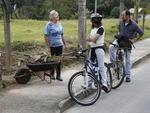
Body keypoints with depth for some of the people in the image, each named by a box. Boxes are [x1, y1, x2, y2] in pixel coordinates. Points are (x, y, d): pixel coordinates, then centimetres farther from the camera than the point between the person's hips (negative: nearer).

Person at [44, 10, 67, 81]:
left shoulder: (59, 24, 9)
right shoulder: (49, 25, -9)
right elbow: (46, 36, -11)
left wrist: (65, 44, 16)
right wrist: (48, 46, -14)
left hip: (60, 45, 5)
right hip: (52, 46, -5)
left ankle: (58, 75, 14)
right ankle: (52, 74, 22)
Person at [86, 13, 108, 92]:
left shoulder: (100, 28, -10)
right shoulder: (93, 28, 16)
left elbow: (94, 39, -17)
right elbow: (88, 38, 9)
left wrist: (89, 39, 1)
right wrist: (91, 40, -12)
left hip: (99, 48, -8)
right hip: (92, 49, 9)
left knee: (101, 66, -11)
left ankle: (104, 83, -11)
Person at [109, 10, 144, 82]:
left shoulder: (133, 25, -17)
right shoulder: (121, 22, -5)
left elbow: (141, 33, -13)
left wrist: (134, 40, -14)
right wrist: (119, 33, 8)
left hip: (127, 43, -3)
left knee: (128, 60, 5)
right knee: (111, 47, -28)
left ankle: (128, 76, 14)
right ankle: (113, 62, -12)